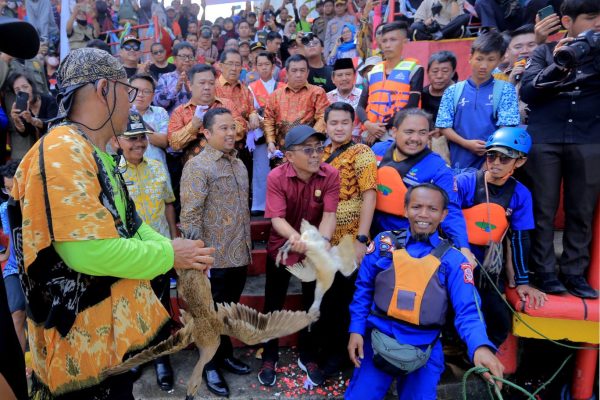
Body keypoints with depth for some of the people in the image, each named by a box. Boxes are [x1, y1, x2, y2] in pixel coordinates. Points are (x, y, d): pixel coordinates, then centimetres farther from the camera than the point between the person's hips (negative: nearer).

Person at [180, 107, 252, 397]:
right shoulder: (197, 166, -13)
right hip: (215, 258, -7)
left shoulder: (239, 164, 11)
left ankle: (225, 354, 39)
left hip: (240, 255, 7)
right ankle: (210, 365, 28)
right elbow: (190, 216, -18)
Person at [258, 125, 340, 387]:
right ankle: (269, 357, 33)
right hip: (281, 248, -1)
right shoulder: (276, 177, -20)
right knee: (273, 305, 11)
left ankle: (308, 357, 36)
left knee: (313, 304, 14)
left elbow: (329, 214, -23)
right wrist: (295, 237, -46)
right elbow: (277, 218, -26)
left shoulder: (331, 175, -17)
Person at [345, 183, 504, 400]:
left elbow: (467, 310, -12)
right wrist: (356, 329, -3)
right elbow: (363, 290, 3)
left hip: (425, 352, 0)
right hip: (377, 342, 1)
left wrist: (481, 346, -31)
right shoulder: (384, 242, -3)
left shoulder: (453, 259, -6)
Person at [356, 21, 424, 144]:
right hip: (372, 136, 5)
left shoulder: (414, 69, 2)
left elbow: (412, 105, -8)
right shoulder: (373, 72, 15)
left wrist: (384, 126, -14)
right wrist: (367, 124, -11)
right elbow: (361, 106, 10)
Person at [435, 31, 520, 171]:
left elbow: (506, 129, -3)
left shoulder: (505, 90, 4)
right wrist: (467, 144, -13)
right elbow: (444, 127, 3)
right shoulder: (453, 91, 7)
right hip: (460, 165, 1)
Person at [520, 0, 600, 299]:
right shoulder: (545, 52, 10)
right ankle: (544, 272, 9)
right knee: (543, 210, 0)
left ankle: (574, 272, 14)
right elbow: (526, 92, -3)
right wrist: (557, 66, -16)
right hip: (544, 140, -2)